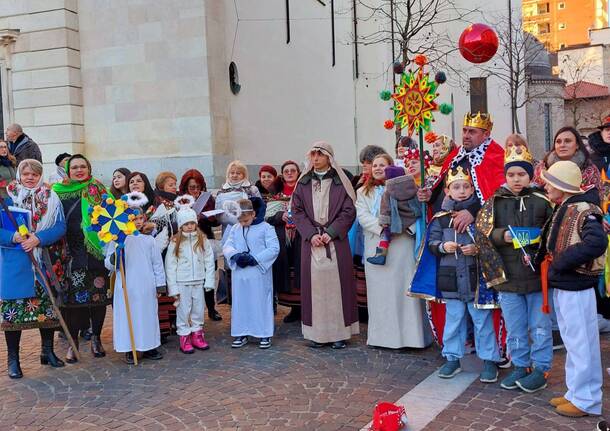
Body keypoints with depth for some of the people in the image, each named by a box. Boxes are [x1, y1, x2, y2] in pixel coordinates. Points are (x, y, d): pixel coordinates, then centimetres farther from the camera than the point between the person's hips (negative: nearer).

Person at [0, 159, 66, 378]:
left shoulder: (51, 198, 5)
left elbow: (60, 226, -4)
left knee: (47, 305, 10)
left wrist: (38, 239, -18)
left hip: (43, 261, 2)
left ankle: (47, 351, 27)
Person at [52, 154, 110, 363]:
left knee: (98, 295, 4)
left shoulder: (98, 190, 6)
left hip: (96, 251, 0)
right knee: (72, 298, 0)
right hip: (71, 253, 0)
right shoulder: (58, 192, 8)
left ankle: (96, 339, 21)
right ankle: (72, 343, 12)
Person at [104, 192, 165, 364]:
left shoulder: (149, 240, 6)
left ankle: (148, 347, 21)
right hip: (126, 288, -2)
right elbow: (108, 264, 1)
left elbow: (157, 263, 9)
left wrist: (160, 283, 7)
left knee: (148, 315, 9)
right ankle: (129, 350, 13)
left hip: (146, 287, 2)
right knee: (127, 316, 2)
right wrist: (113, 260, -22)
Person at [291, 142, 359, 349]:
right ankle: (317, 332, 7)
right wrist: (311, 234, -8)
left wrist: (330, 233, -12)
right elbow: (297, 211, 5)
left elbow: (349, 211, -3)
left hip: (336, 240, -2)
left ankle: (339, 332, 6)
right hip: (311, 241, 2)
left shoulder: (340, 182, 2)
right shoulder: (303, 183, 9)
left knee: (336, 283, -1)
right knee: (314, 284, 1)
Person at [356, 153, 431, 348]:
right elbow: (362, 216, 0)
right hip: (376, 246, 2)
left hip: (401, 244, -2)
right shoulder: (363, 192, 14)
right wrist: (381, 227, -15)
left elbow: (414, 210, -2)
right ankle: (382, 335, 11)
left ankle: (408, 334, 2)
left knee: (403, 288, -3)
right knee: (379, 291, 4)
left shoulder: (401, 188, 7)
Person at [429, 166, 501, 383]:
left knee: (482, 319, 7)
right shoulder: (441, 217, 2)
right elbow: (432, 242, 5)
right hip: (451, 277, 2)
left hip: (476, 276, -2)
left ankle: (489, 359, 19)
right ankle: (452, 358, 26)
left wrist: (477, 249, -19)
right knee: (453, 318, 14)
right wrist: (442, 247, -14)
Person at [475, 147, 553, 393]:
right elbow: (481, 230, -4)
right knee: (514, 327, 13)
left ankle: (541, 368, 21)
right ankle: (520, 366, 27)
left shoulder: (542, 201, -2)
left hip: (538, 274, -2)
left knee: (540, 325, 8)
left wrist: (540, 238, -15)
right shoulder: (495, 202, 3)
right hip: (508, 277, 2)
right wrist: (502, 235, -18)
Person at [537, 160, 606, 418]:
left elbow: (597, 242, -32)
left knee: (582, 344, 1)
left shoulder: (583, 210, -17)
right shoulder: (561, 210, 11)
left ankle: (586, 400, 12)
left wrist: (561, 261, -24)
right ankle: (576, 393, 29)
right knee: (572, 343, 17)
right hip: (561, 286, 9)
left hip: (577, 288, -9)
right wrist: (544, 260, -2)